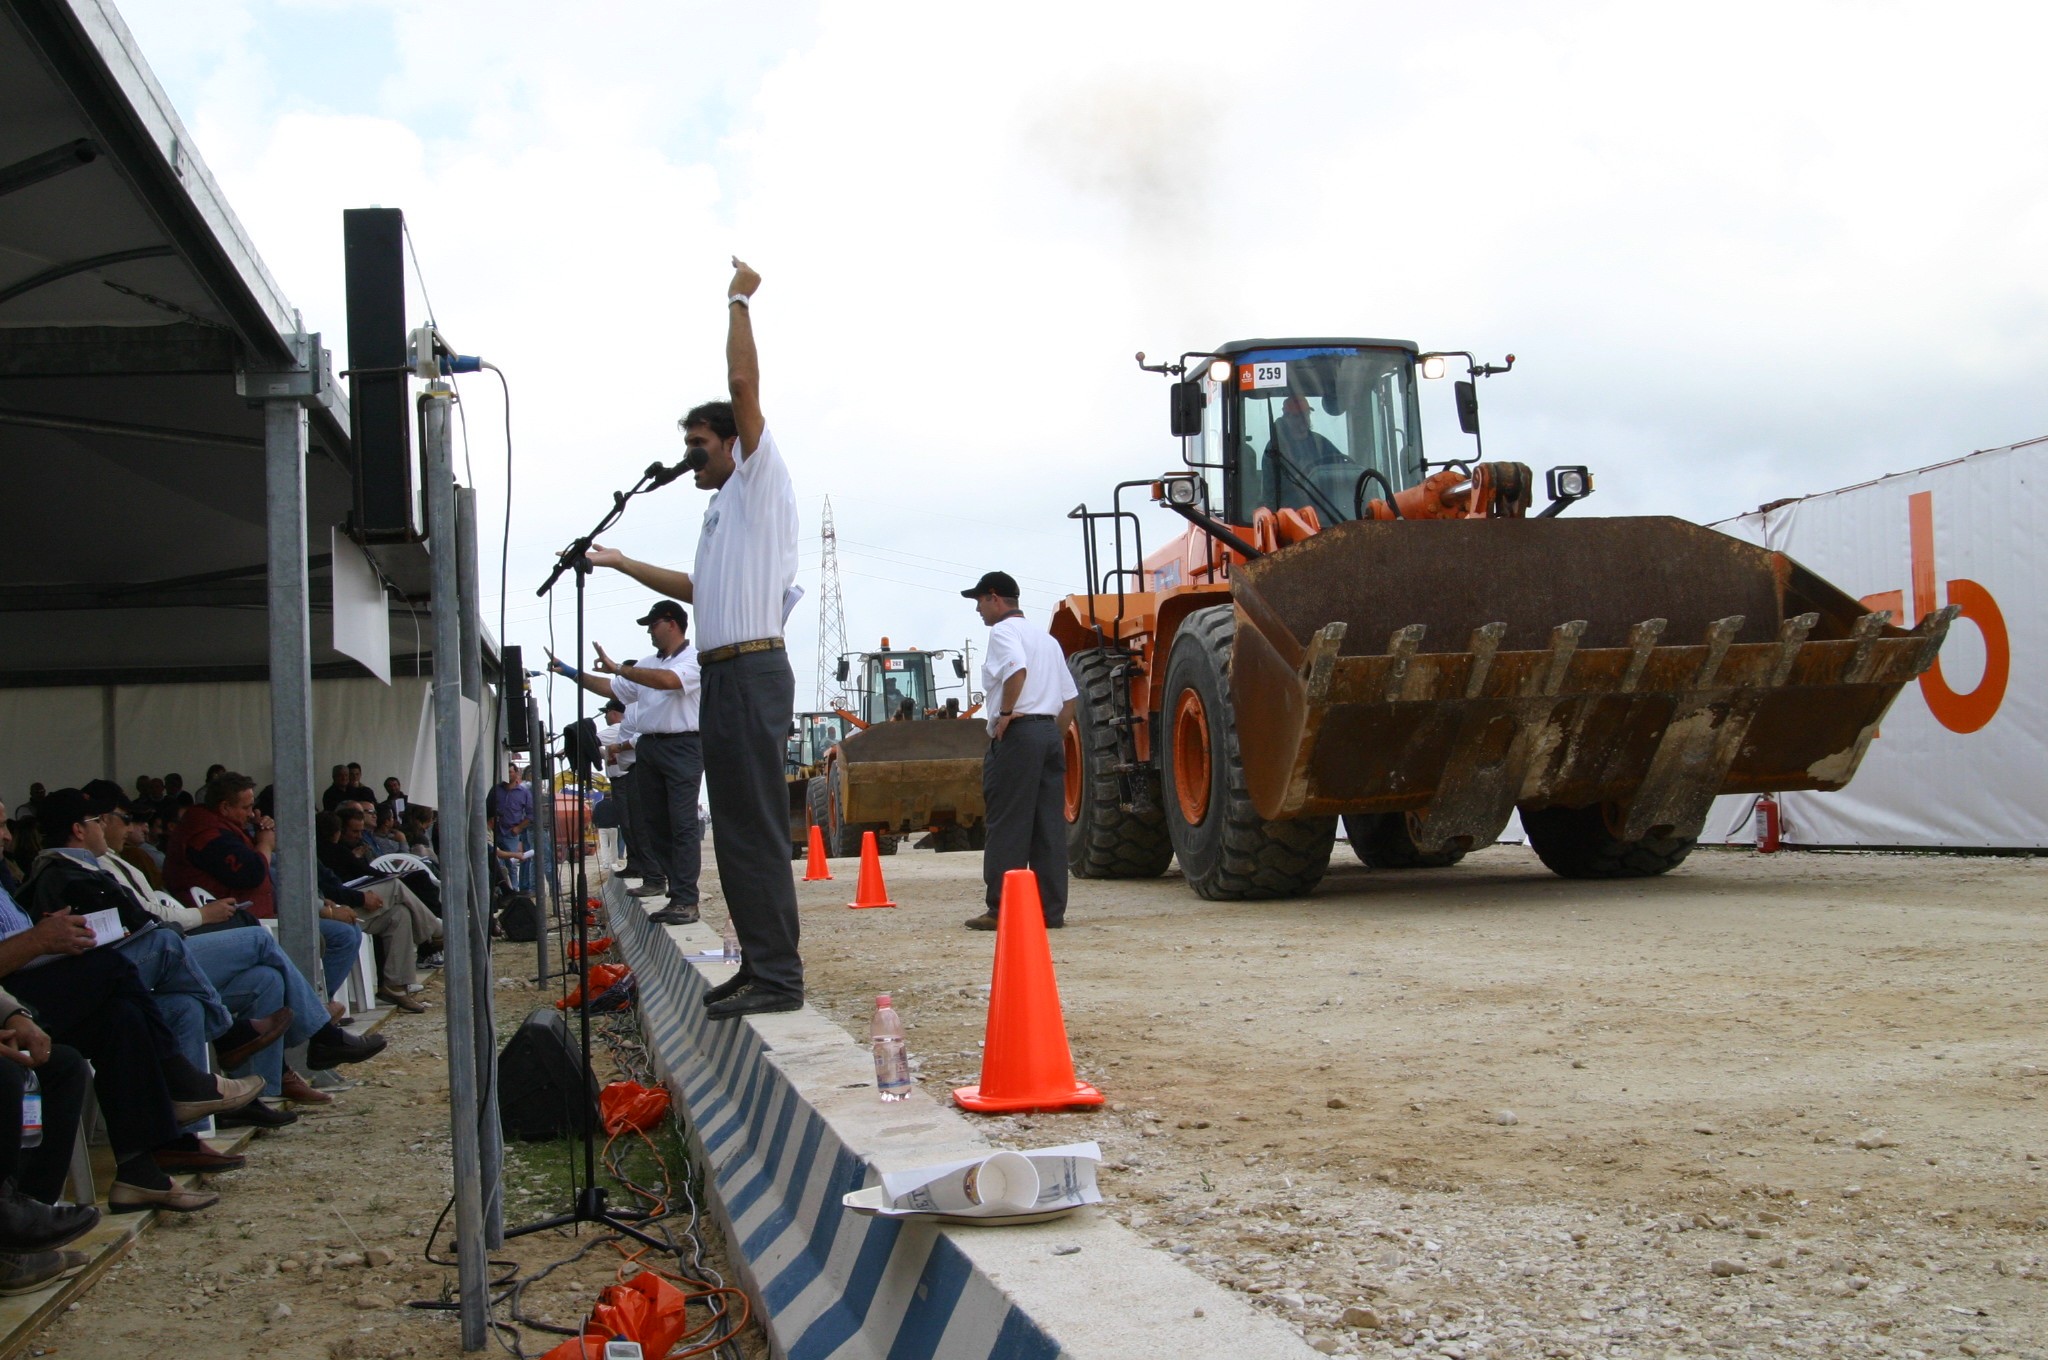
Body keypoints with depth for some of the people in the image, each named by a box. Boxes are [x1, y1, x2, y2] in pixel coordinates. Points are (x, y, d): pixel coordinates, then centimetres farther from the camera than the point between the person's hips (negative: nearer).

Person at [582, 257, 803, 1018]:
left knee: (757, 825, -13)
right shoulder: (724, 507, 24)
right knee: (736, 827, 11)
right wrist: (625, 565, 45)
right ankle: (760, 965, 16)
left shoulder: (759, 480, -1)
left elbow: (744, 384, -14)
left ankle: (778, 975, -13)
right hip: (724, 672, 10)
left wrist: (739, 302, -5)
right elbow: (702, 589, 39)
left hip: (751, 670, -10)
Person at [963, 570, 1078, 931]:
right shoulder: (1046, 638, 22)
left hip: (1016, 734, -8)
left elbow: (1017, 669, -25)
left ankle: (1001, 910, -5)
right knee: (1050, 826, 6)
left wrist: (1005, 714, -15)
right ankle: (1051, 910, 6)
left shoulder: (1002, 631, -4)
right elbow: (1070, 697, 20)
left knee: (1006, 826, -5)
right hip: (1050, 732, 8)